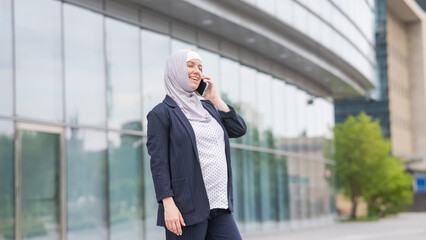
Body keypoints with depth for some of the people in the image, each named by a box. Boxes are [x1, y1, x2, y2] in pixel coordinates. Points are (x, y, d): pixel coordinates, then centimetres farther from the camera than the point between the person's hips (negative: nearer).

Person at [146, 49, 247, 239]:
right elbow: (158, 163, -9)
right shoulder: (161, 113, -1)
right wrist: (168, 205, -18)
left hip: (219, 207, 7)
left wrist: (215, 99, 8)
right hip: (186, 209, -6)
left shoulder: (208, 108, 19)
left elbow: (239, 129, 11)